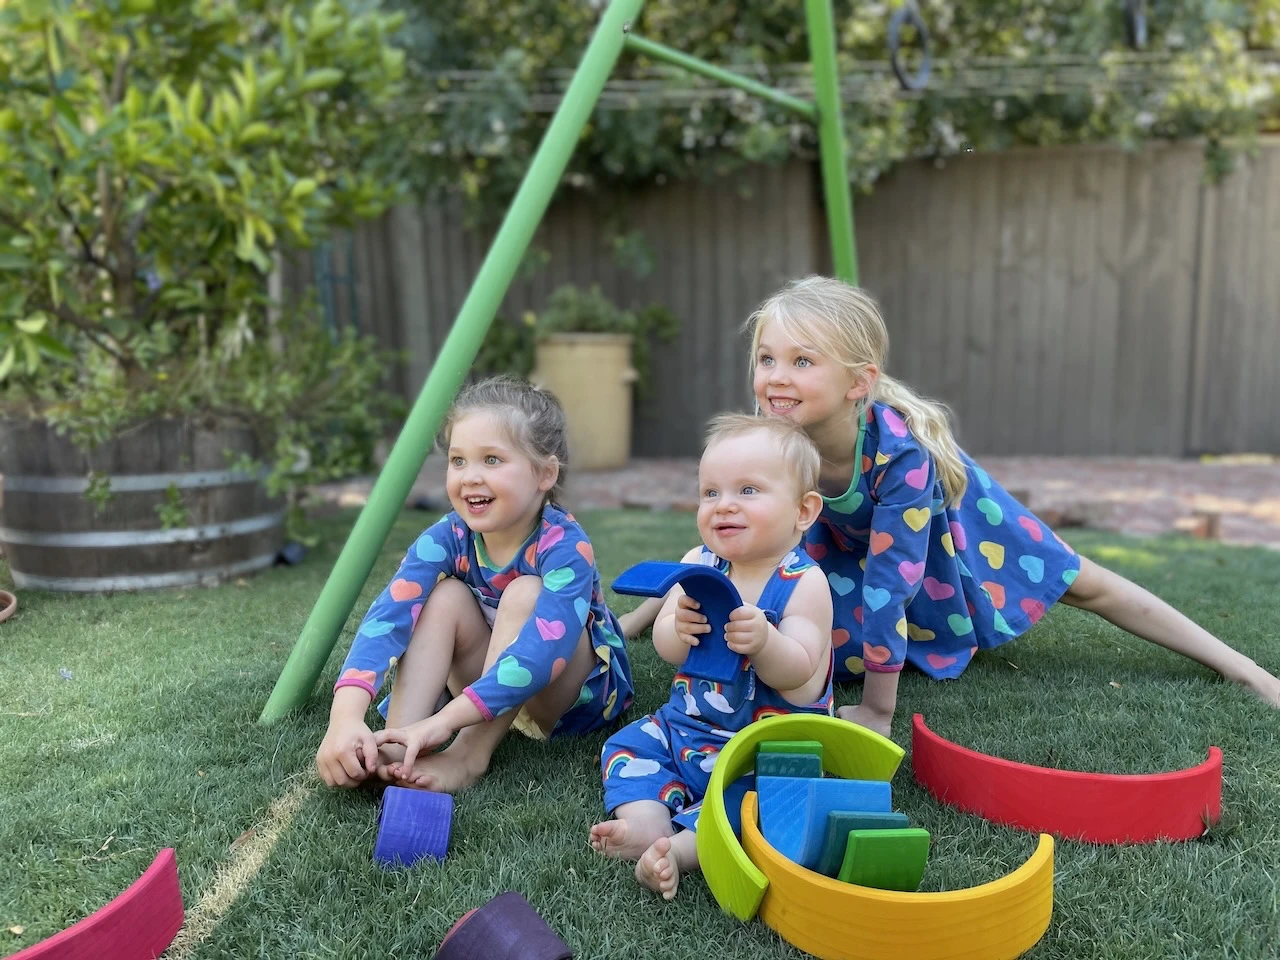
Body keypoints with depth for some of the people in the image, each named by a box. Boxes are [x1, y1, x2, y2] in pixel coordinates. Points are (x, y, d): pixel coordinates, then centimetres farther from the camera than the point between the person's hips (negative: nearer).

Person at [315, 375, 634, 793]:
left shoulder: (565, 546, -29)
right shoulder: (447, 538, -16)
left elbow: (542, 650, -42)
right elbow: (388, 615, -30)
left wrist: (445, 720, -50)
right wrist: (346, 716, -47)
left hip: (579, 694, -4)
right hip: (489, 687, 4)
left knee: (526, 594, -30)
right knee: (445, 597, -21)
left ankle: (470, 754, -31)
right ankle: (395, 748, -32)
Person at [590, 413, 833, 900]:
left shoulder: (804, 582, -14)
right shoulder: (698, 564, -1)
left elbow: (799, 674, -20)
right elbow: (664, 647, -5)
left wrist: (764, 642, -41)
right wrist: (679, 629, -30)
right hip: (688, 723, 6)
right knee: (628, 746, -4)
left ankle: (681, 848, -35)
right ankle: (646, 822, -23)